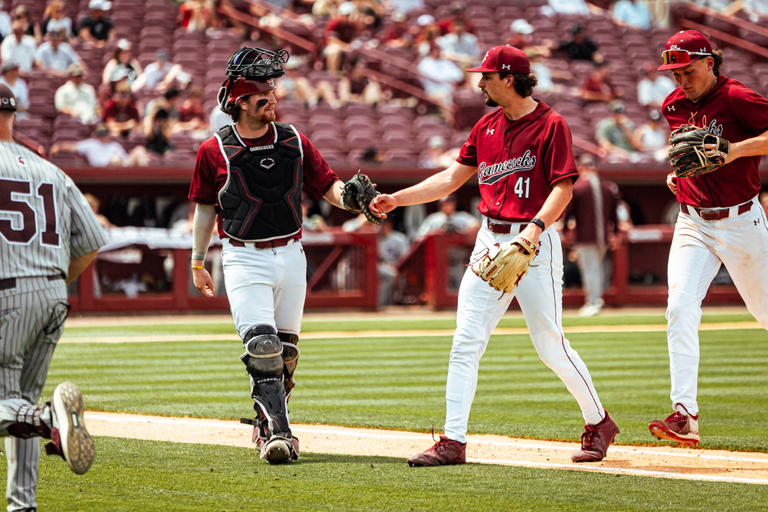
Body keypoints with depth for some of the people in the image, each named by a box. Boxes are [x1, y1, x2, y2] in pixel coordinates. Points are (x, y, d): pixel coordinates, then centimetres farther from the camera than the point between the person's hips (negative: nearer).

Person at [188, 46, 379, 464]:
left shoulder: (294, 143, 3)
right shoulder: (215, 151, -4)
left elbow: (328, 185, 4)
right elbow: (204, 207, 7)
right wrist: (197, 263, 11)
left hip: (290, 255, 4)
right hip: (245, 260, -4)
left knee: (285, 352, 10)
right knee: (262, 348, -17)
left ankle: (267, 426, 26)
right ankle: (275, 432, -17)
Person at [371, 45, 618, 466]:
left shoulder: (550, 124, -8)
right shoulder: (486, 127, 13)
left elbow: (563, 187, -14)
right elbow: (453, 177, 17)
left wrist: (536, 226, -28)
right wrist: (396, 199, 10)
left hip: (534, 243, -7)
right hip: (489, 241, 7)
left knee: (550, 346, -2)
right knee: (466, 341, -2)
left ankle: (599, 424, 18)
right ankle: (453, 442, -2)